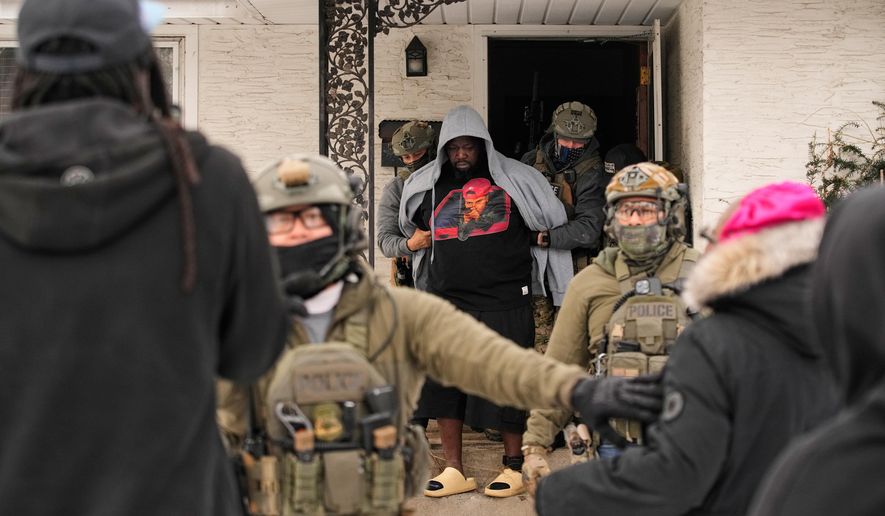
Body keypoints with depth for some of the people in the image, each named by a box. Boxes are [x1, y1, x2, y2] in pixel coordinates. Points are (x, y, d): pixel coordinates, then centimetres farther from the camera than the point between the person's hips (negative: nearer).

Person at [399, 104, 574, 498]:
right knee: (442, 385, 3)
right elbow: (412, 230, 31)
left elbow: (555, 225, 10)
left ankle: (513, 468, 16)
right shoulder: (428, 188, 11)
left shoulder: (515, 179, 2)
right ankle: (454, 471, 13)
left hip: (505, 302, -3)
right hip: (447, 302, 4)